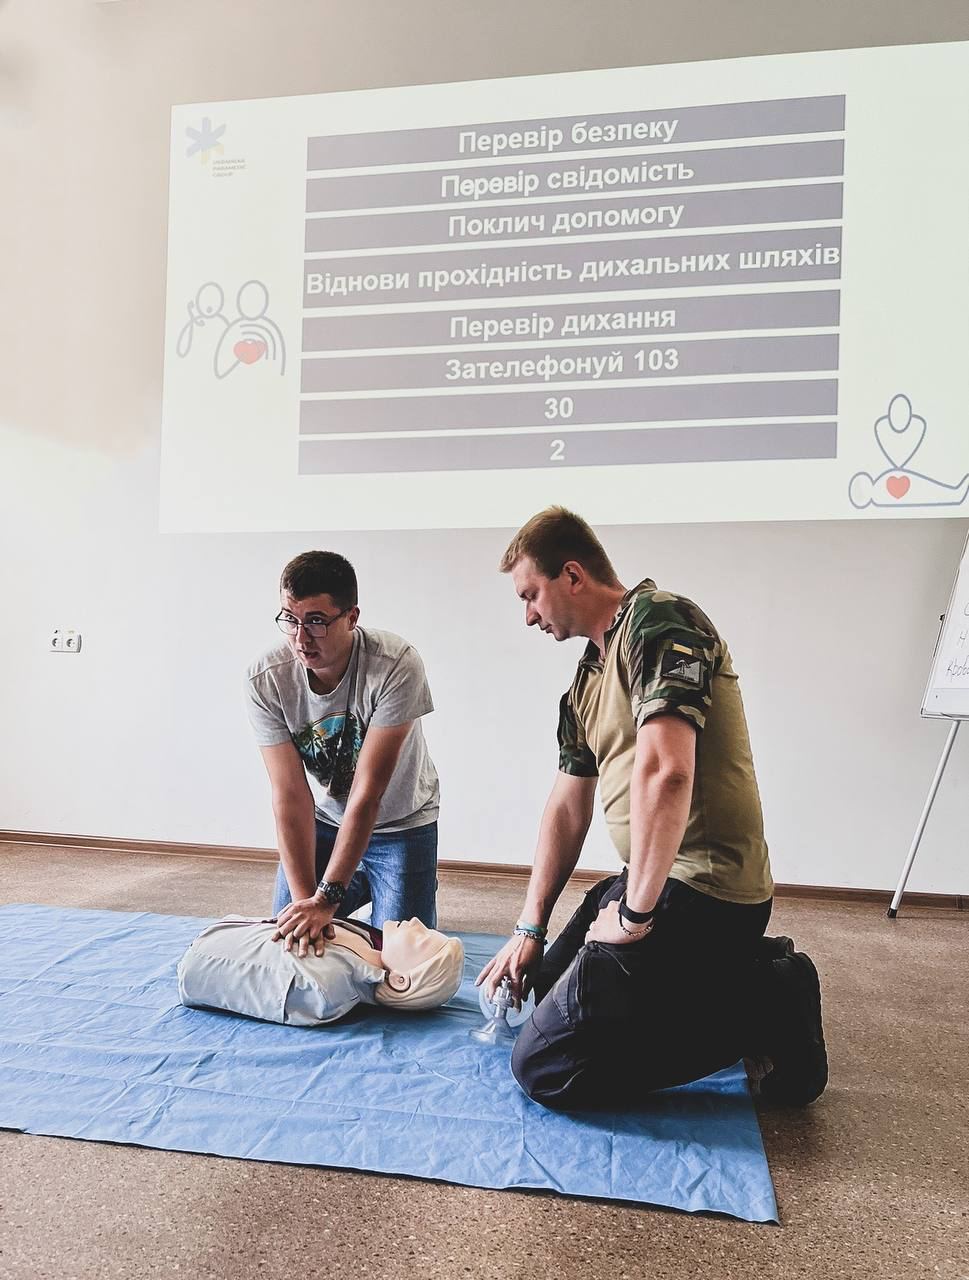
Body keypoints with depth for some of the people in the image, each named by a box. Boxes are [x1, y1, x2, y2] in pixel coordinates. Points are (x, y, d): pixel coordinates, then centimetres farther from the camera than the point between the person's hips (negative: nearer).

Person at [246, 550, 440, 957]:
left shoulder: (397, 665, -33)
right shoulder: (265, 679, -23)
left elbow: (368, 792, -31)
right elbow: (290, 795, -22)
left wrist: (325, 898, -31)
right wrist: (303, 898, -29)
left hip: (400, 820, -3)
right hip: (321, 820, 3)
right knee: (287, 939, 5)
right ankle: (359, 887, 33)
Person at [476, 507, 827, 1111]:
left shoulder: (657, 622, -15)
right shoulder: (588, 679, 15)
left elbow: (665, 771, -29)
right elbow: (567, 809, 17)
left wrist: (635, 913, -20)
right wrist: (530, 930, 13)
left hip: (701, 889, -10)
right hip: (651, 879, 10)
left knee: (546, 1066, -10)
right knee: (549, 984, 26)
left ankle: (766, 1008, -3)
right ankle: (748, 975, 15)